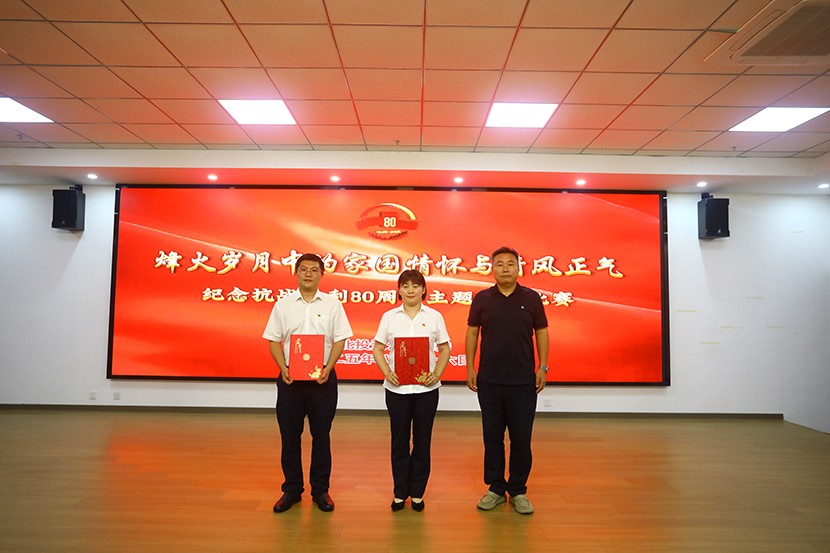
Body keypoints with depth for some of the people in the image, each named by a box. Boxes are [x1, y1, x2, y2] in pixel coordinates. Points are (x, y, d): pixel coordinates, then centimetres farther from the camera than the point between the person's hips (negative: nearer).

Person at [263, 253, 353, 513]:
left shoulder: (332, 304, 2)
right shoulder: (283, 304, 5)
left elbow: (339, 340, -1)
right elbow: (274, 340, 4)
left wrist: (328, 369, -14)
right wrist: (283, 368, -10)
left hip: (322, 379, -1)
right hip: (290, 378, 1)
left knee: (321, 435, 8)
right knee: (289, 435, 9)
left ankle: (320, 490, 23)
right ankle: (292, 489, 25)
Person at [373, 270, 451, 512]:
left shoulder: (434, 316, 2)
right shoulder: (389, 317, 2)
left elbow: (444, 349, 5)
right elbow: (378, 349, 4)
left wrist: (437, 373, -10)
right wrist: (387, 372, -11)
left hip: (426, 388, 0)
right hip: (396, 387, 0)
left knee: (422, 440, 9)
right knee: (399, 440, 9)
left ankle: (417, 492, 25)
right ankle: (400, 492, 25)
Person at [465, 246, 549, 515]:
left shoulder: (531, 298, 0)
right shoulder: (482, 299, 1)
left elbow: (541, 333, 5)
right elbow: (472, 333, 4)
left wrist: (543, 367, -2)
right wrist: (470, 368, 0)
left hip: (524, 381, 0)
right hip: (489, 380, 1)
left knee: (521, 438, 6)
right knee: (492, 436, 9)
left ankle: (518, 490, 23)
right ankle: (495, 488, 24)